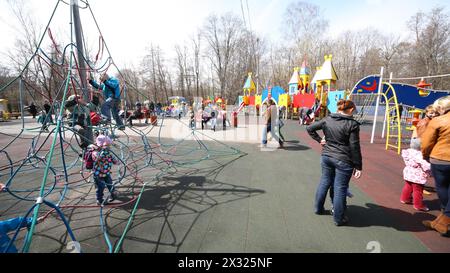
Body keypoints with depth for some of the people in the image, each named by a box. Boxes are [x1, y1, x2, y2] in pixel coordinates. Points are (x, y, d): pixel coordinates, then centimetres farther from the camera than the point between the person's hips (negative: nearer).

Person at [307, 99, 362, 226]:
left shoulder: (327, 120, 2)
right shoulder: (352, 124, -12)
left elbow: (309, 128, 8)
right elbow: (354, 147, -13)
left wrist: (319, 140, 10)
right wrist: (358, 166, -7)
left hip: (326, 156, 5)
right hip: (343, 160, -5)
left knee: (324, 182, 19)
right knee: (340, 188, 5)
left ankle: (318, 208, 33)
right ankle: (338, 219, 19)